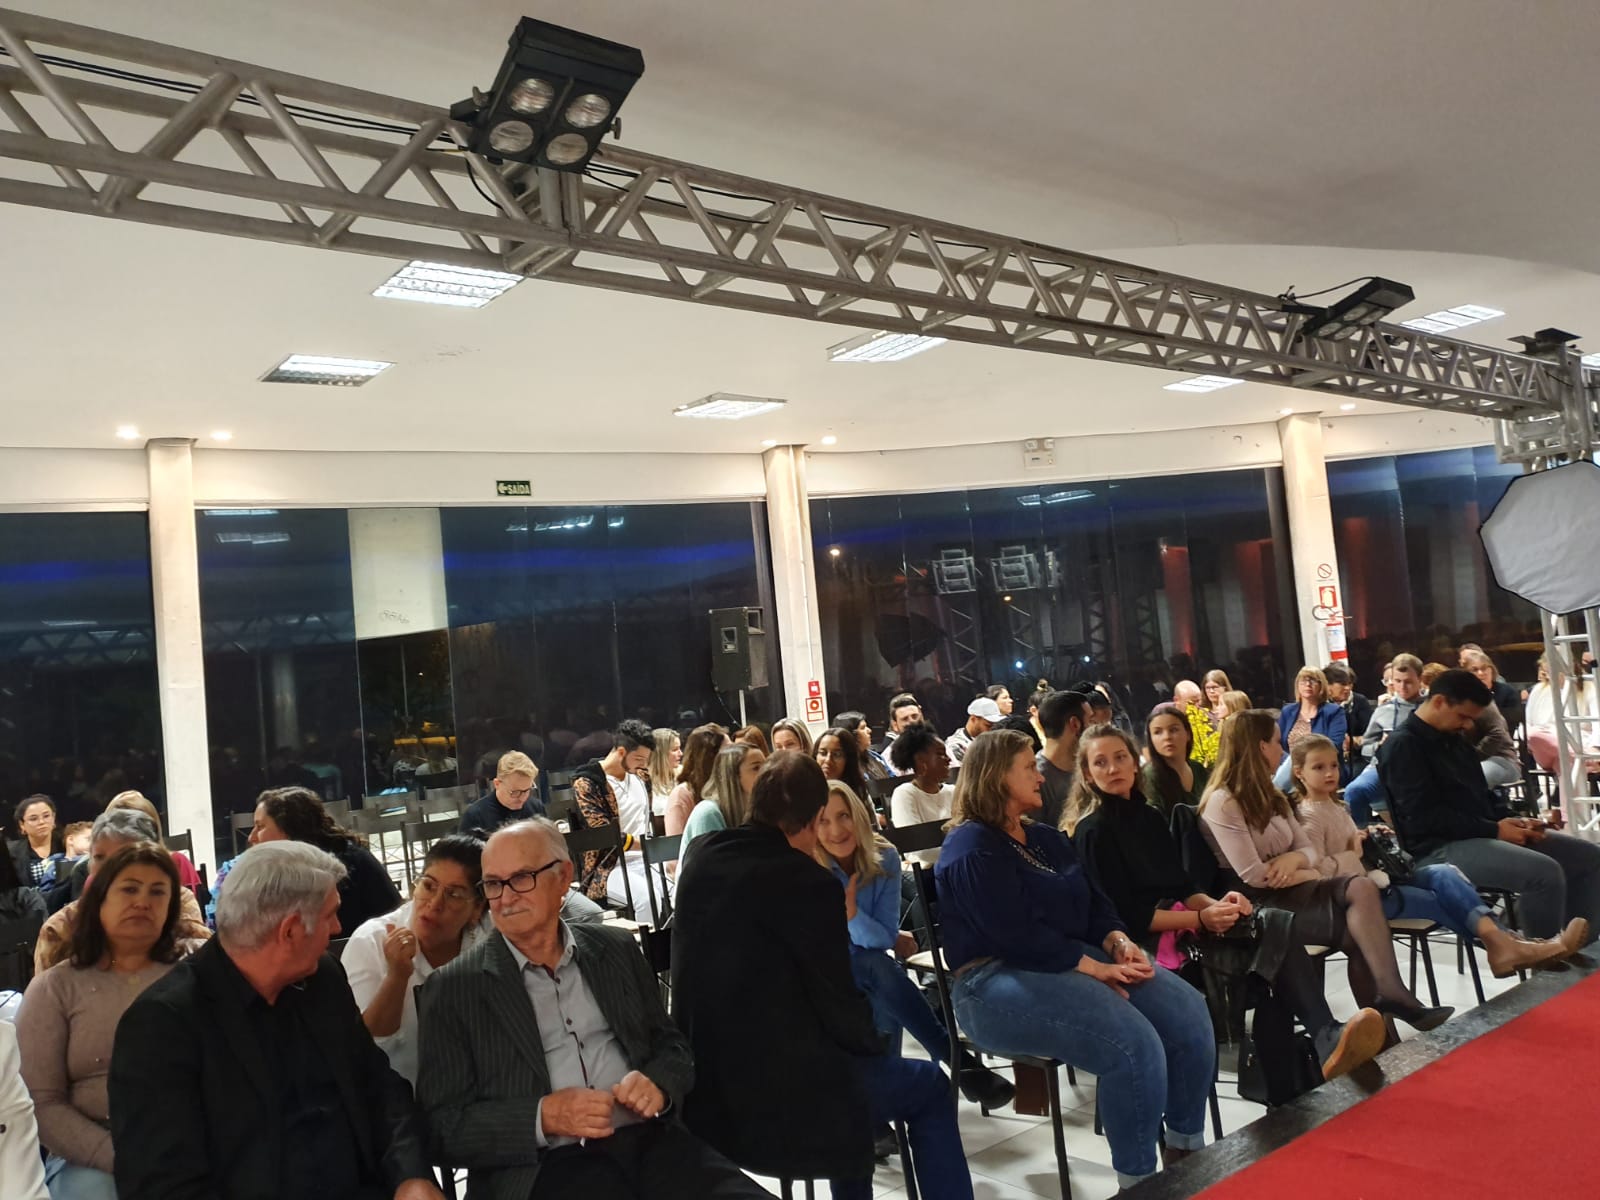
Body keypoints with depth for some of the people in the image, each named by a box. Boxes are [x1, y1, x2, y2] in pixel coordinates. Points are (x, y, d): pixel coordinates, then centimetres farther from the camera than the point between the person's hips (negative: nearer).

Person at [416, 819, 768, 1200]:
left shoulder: (617, 949, 13)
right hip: (545, 1166, -3)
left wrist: (658, 1084, -5)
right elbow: (442, 1123, 1)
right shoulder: (453, 987, 4)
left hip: (649, 1140, 3)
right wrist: (543, 1117, -14)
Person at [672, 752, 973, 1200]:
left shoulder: (702, 861, 4)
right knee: (930, 1086, 13)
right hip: (774, 1092, -7)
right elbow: (838, 1003, -12)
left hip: (705, 1087, 8)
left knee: (850, 1057, 31)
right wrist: (875, 1043, 8)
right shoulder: (807, 881, -18)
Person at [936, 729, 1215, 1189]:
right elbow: (1019, 936, -21)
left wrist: (1119, 942, -8)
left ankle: (1187, 1151, 5)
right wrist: (1098, 969, -19)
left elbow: (1095, 903, 14)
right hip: (998, 981, -9)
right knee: (1134, 1045, -27)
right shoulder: (971, 850, -12)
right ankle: (1138, 1181, -10)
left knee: (1188, 1012, -8)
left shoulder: (1046, 838, 18)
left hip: (1075, 961, 9)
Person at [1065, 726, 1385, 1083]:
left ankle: (1326, 1038, -38)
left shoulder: (1150, 816, 18)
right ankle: (1326, 1040, -32)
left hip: (1179, 922, 7)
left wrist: (1216, 905, -8)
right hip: (1142, 940, -7)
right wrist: (1200, 919, -18)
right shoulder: (1093, 830, -7)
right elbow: (1124, 915, -13)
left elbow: (1182, 886, 15)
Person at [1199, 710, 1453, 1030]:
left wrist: (1294, 859, -13)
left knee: (1362, 887, -19)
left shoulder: (1270, 796, 16)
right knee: (1357, 929, -22)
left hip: (1290, 890, 8)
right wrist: (1307, 875, -6)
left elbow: (1309, 850, 11)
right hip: (1259, 904, -8)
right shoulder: (1222, 802, -14)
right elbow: (1254, 876, -20)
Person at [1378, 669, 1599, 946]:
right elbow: (1425, 817, -20)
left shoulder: (1453, 739, 18)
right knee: (1545, 871, -29)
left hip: (1481, 835, 10)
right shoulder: (1402, 746, -13)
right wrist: (1494, 830, -18)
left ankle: (1574, 945, 9)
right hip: (1441, 848, -10)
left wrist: (1512, 821, 3)